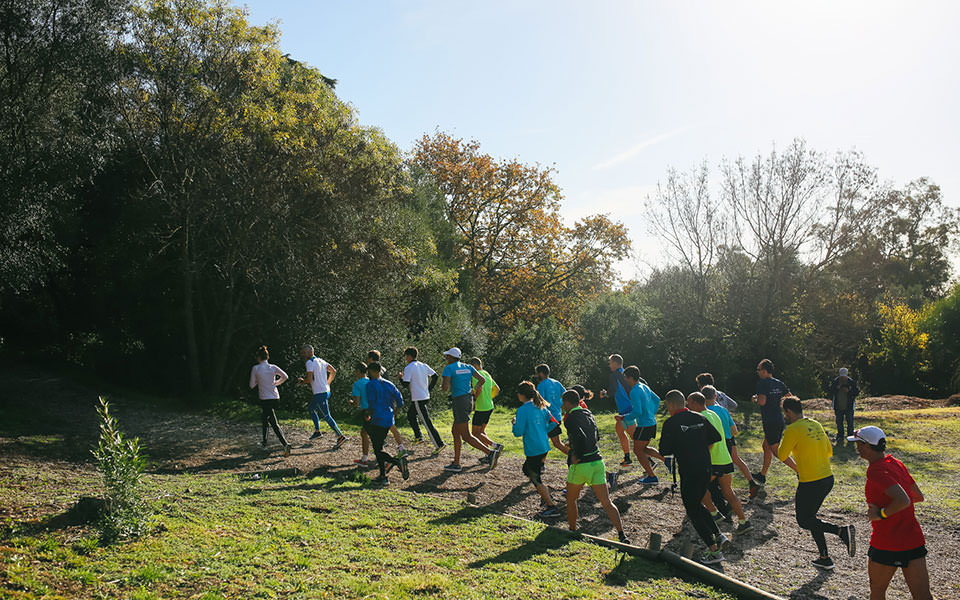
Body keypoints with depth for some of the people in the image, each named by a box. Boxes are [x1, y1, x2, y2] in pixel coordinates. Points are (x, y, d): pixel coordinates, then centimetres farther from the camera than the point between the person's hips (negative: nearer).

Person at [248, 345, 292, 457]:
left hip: (265, 399, -5)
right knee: (264, 418, 26)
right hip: (276, 398, 5)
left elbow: (252, 385, 0)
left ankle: (285, 444, -19)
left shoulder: (255, 368, -6)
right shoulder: (273, 367, 1)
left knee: (274, 424, -6)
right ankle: (264, 442, 32)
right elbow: (285, 376, 0)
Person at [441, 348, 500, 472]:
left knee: (466, 437, -3)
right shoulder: (468, 367, 12)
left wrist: (448, 388, 6)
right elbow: (482, 379, 7)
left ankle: (490, 452, -15)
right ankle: (456, 464, 18)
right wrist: (475, 391, 21)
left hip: (459, 402, -8)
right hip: (469, 400, 8)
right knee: (455, 432, 16)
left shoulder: (449, 368, -7)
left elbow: (445, 388, -17)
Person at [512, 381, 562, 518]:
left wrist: (515, 423, 3)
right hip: (544, 447, 8)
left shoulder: (522, 410, -15)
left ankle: (552, 507, 2)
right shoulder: (541, 406, 7)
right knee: (527, 469, 26)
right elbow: (553, 423, 11)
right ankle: (547, 495, 26)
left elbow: (518, 432, -15)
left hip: (533, 450, -8)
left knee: (536, 479, 2)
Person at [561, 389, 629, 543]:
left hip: (580, 465, -6)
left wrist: (576, 456, -15)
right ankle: (621, 534, -10)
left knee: (571, 500, 18)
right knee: (606, 503, 2)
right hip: (597, 462, 6)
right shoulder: (589, 415, 12)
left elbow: (580, 438, -28)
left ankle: (572, 531, 26)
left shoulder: (570, 419, -12)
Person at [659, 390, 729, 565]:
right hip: (706, 468, 7)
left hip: (689, 472, -7)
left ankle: (714, 550, 3)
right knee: (697, 505, 25)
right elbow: (717, 437, 11)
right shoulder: (700, 418, 6)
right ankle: (718, 536, 19)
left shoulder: (671, 423, -12)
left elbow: (664, 450, -10)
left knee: (693, 511, 5)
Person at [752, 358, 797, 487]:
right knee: (766, 446, 19)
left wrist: (755, 399, -5)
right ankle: (762, 476, 28)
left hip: (770, 422, -9)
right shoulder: (780, 383, 9)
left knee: (777, 451, -1)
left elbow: (762, 401, -26)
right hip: (780, 420, 9)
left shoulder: (762, 383, -14)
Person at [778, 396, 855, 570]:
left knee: (804, 521, 8)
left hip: (810, 483, -8)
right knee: (809, 515, 20)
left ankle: (841, 531, -10)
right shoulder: (816, 425, 9)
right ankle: (824, 558, 21)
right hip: (828, 478, 8)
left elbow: (782, 456, -8)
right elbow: (829, 452, 17)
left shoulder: (793, 429, -14)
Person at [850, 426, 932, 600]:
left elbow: (903, 501, -32)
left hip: (886, 545, -7)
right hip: (915, 541, 7)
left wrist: (881, 514, -18)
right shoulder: (896, 464, 6)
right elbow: (918, 497, 18)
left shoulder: (876, 472, -19)